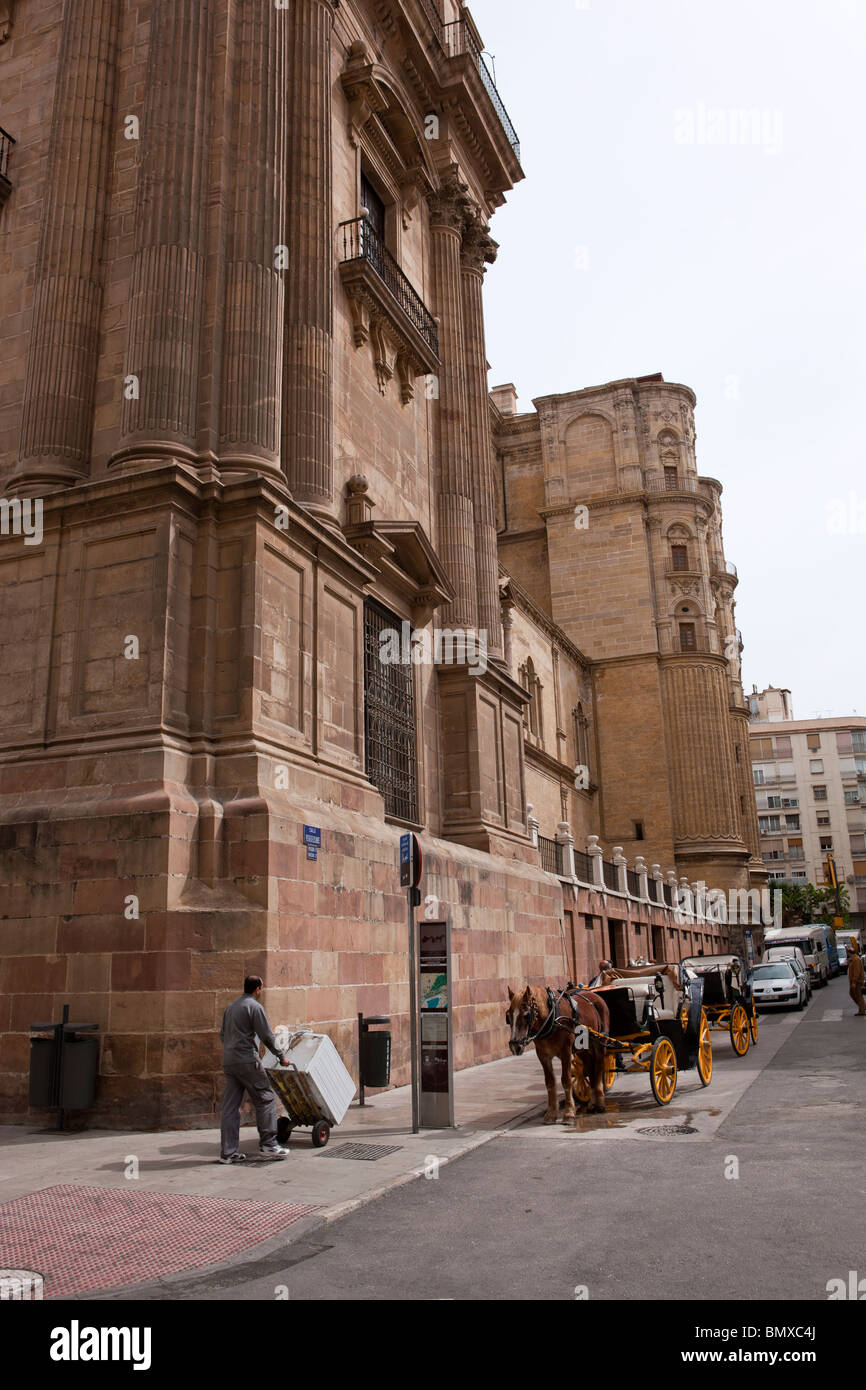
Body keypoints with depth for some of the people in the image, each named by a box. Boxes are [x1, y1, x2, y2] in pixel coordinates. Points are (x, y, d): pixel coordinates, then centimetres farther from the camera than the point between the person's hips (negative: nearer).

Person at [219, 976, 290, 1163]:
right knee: (265, 1099, 1)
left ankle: (228, 1152, 7)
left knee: (230, 1106, 7)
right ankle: (268, 1144, 1)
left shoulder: (231, 1007, 18)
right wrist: (281, 1057, 1)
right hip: (246, 1061, -8)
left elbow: (222, 1034, 24)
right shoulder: (254, 1007, -8)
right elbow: (267, 1036, -9)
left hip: (228, 1061, 8)